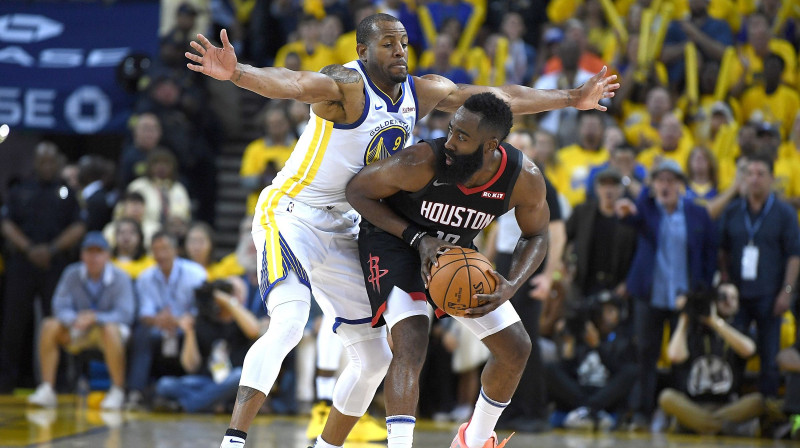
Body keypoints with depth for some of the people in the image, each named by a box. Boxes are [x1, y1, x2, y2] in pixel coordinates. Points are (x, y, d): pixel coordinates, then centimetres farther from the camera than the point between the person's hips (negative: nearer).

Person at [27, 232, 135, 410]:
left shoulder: (120, 278, -14)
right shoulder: (72, 274, -5)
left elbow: (125, 314, -22)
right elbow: (60, 307, -9)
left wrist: (94, 318, -37)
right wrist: (75, 319, -32)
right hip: (79, 334, 4)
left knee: (110, 329, -38)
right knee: (49, 326, -21)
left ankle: (118, 392, -28)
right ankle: (46, 390, -20)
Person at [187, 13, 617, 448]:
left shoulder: (420, 92, 4)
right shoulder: (346, 85, -19)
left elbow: (498, 98, 14)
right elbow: (292, 84, -40)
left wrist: (572, 98, 20)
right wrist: (236, 72, -60)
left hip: (341, 232, 8)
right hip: (290, 214, -8)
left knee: (374, 358, 10)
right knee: (288, 323, -31)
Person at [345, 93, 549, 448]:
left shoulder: (525, 179, -25)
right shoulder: (422, 162, -35)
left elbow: (535, 236, -5)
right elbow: (358, 191, -19)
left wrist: (510, 286, -24)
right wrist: (418, 238, -27)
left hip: (455, 250, 5)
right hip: (393, 239, -5)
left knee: (516, 348, 6)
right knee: (411, 345, -27)